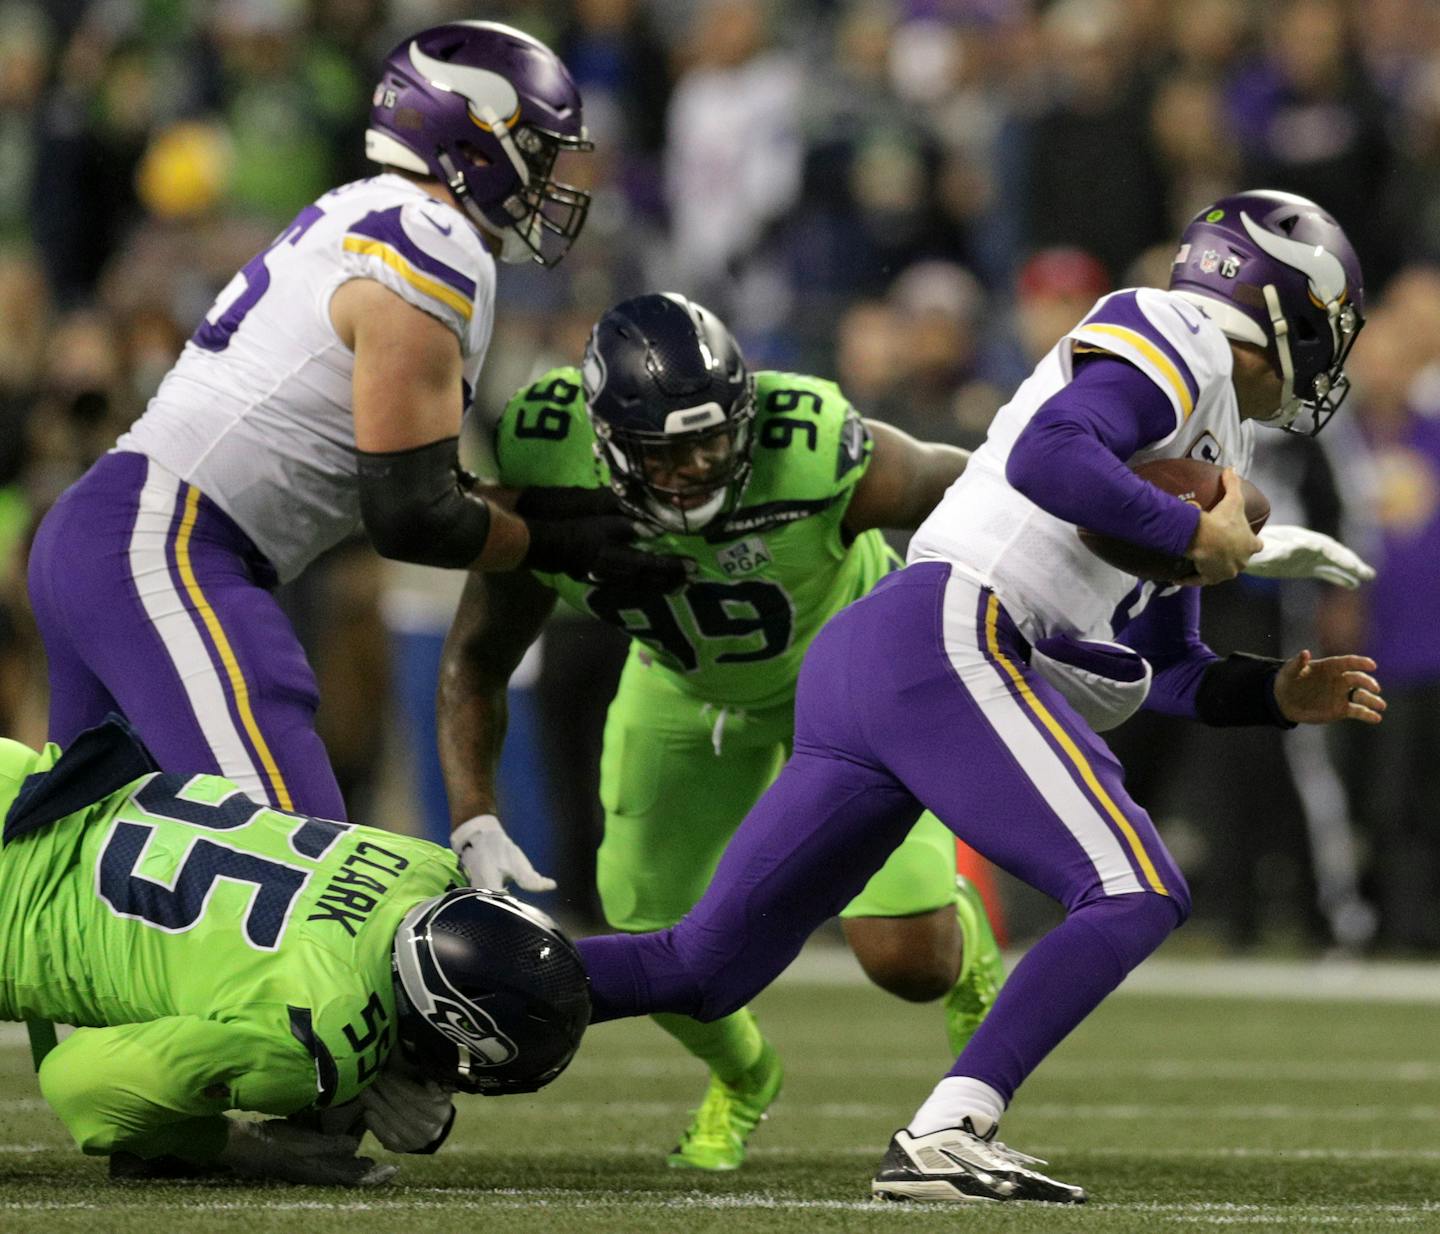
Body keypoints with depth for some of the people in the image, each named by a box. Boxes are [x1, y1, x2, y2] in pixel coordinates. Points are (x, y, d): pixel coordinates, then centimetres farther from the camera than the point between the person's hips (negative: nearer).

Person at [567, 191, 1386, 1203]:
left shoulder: (1213, 438, 30)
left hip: (861, 666, 10)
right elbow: (1048, 458, -18)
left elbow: (1165, 672, 31)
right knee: (1136, 896, -14)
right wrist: (1196, 533, -9)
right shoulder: (1178, 339, 1)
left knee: (706, 970, 8)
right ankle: (945, 1136, -24)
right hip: (950, 638, -10)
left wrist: (1280, 695, 17)